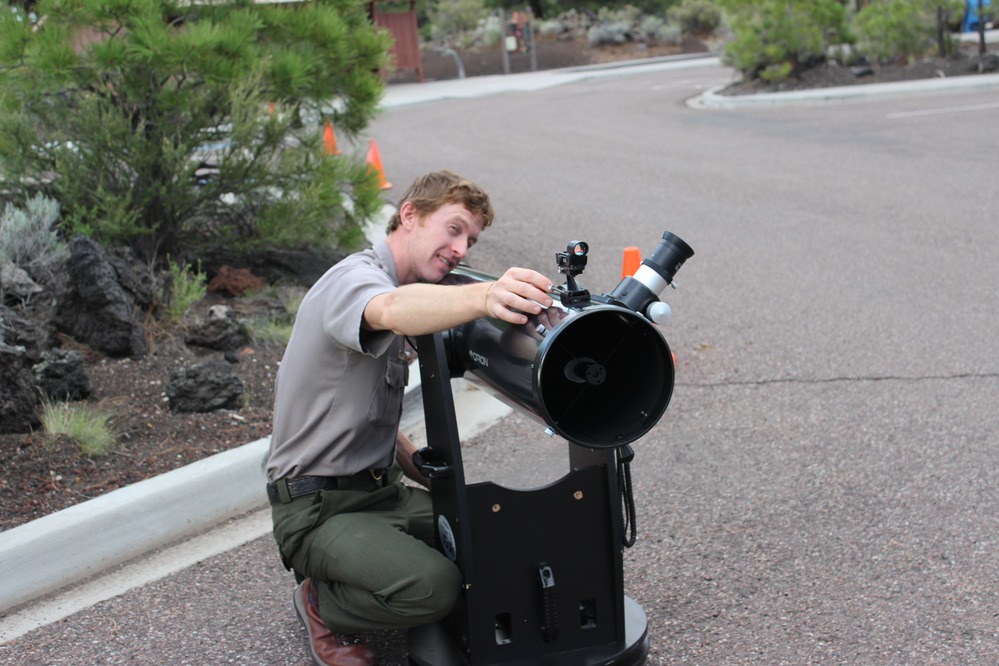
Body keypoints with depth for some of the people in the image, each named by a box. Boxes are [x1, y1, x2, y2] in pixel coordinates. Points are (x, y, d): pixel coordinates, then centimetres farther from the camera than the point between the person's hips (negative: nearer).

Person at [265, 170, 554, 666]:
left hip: (382, 492, 9)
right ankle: (321, 605, 0)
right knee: (433, 586, -29)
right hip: (318, 507, -9)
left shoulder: (410, 295, 16)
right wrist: (485, 297, -60)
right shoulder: (355, 277, -14)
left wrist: (435, 479, 7)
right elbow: (392, 311, -43)